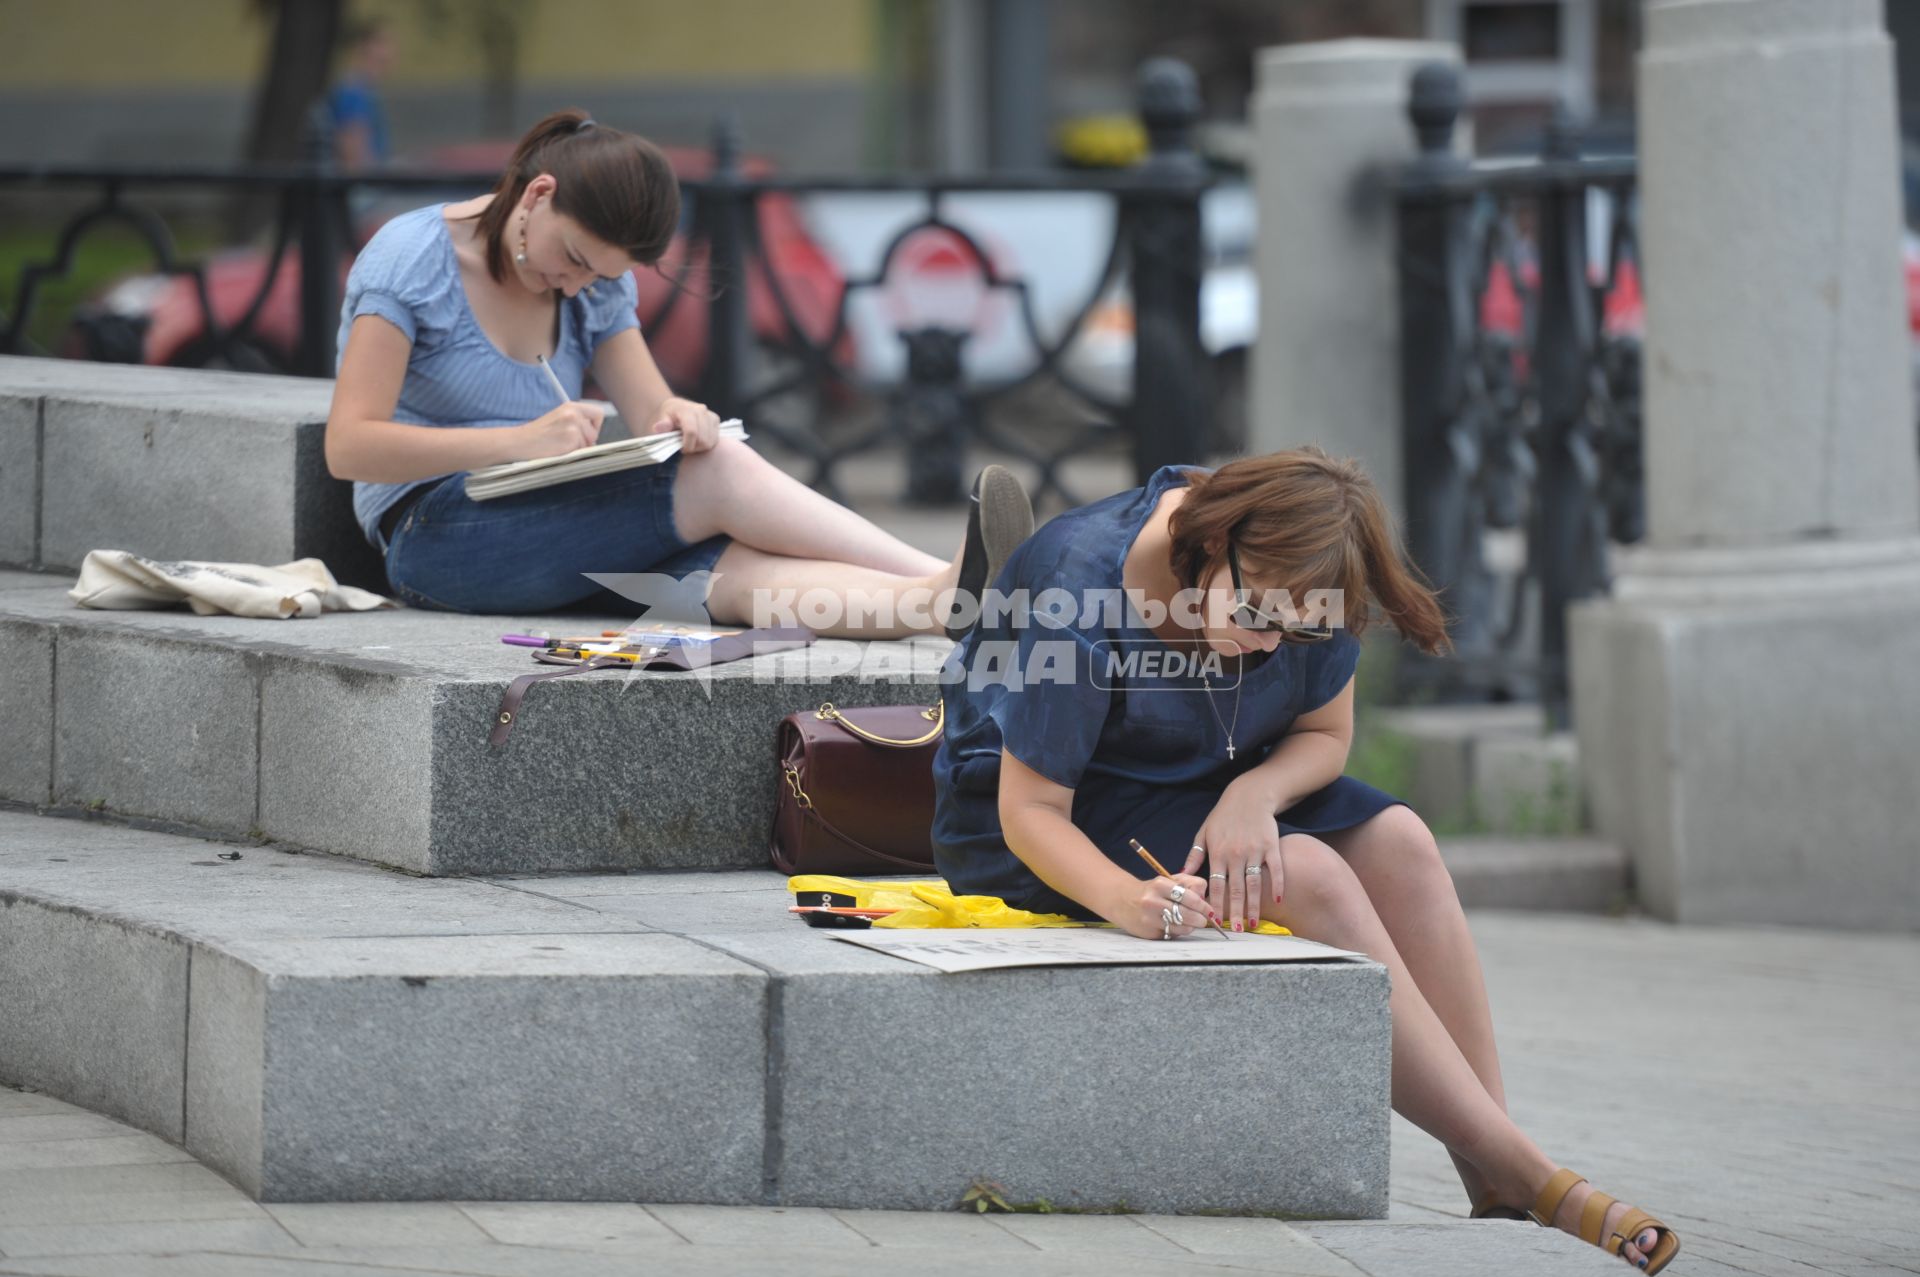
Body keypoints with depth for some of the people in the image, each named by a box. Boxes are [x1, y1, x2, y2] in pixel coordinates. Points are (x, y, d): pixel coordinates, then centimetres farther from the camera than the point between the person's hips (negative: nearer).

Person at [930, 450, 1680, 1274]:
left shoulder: (1302, 597, -13)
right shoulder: (1083, 588, -31)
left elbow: (1325, 733, -1)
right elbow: (1031, 810, -29)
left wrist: (1254, 793, -24)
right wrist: (1129, 898, -48)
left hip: (1198, 790, 7)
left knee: (1397, 844, -20)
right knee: (1309, 876, -29)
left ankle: (1495, 1196, -23)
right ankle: (1524, 1175, -28)